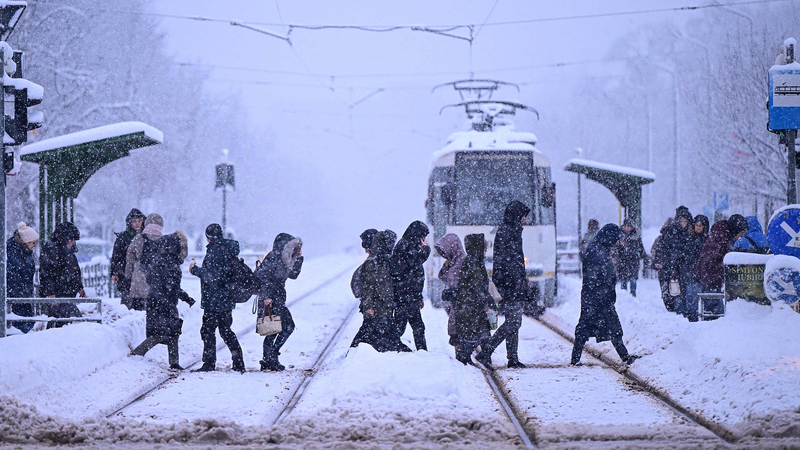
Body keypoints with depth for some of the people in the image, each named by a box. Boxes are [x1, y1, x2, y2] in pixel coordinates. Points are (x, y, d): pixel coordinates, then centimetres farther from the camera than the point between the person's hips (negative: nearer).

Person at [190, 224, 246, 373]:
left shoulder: (215, 250, -16)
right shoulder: (229, 250, 12)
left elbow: (212, 275, -22)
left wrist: (195, 270, -9)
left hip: (214, 300, -9)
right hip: (227, 299, 9)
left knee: (207, 330, -3)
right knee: (225, 330, 15)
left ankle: (209, 364, -3)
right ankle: (238, 364, 14)